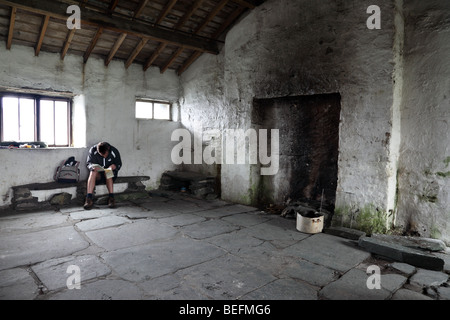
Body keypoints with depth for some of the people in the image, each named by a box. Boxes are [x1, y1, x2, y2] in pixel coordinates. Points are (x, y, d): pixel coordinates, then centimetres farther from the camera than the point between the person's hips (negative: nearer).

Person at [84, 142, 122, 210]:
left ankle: (111, 197, -37)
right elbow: (88, 163, -5)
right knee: (93, 172, -32)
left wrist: (114, 166, -23)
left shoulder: (114, 152, -9)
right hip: (98, 174, 1)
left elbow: (119, 164, 1)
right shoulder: (93, 151, -7)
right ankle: (89, 198, -39)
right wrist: (93, 166, -29)